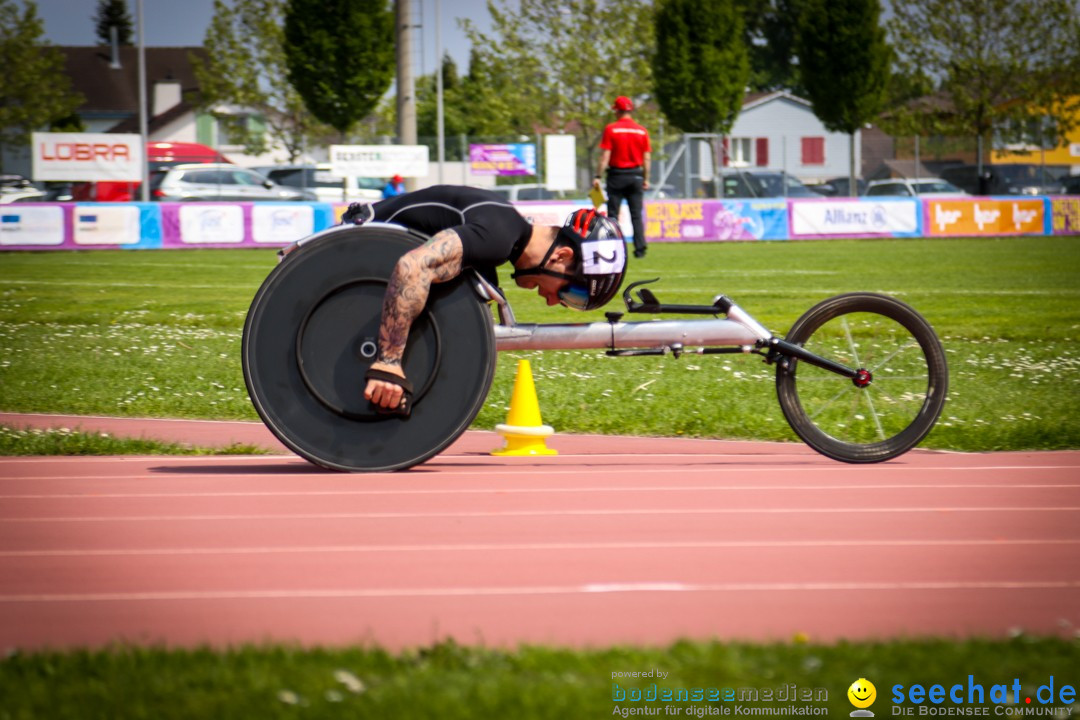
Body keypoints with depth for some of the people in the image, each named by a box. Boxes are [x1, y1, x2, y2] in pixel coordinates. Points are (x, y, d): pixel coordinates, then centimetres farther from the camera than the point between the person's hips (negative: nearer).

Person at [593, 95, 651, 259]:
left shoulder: (611, 129, -6)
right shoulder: (642, 131, 3)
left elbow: (605, 156, -10)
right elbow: (647, 158, 4)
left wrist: (598, 176, -7)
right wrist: (646, 179, 12)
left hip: (616, 175, -3)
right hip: (636, 176, 3)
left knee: (613, 214, 2)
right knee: (636, 215, 5)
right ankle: (640, 248, -2)